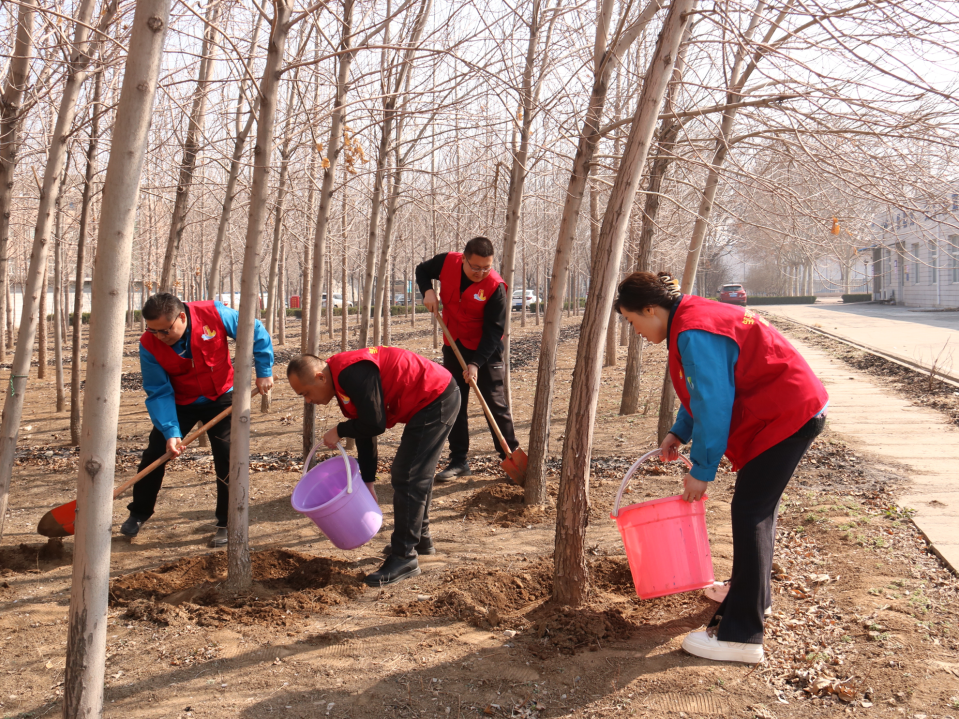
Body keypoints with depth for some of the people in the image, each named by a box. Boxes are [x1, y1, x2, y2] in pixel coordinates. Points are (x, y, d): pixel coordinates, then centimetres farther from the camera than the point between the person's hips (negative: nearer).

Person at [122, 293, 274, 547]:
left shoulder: (214, 314, -26)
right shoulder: (149, 345, -22)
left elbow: (256, 333, -12)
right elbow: (159, 393, -18)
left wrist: (264, 372, -12)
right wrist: (170, 432, -28)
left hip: (220, 398, -1)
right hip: (179, 403, 1)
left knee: (227, 457, -9)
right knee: (154, 454, 0)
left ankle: (227, 523, 4)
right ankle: (138, 514, 23)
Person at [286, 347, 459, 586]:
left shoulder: (352, 374, -24)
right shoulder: (342, 380, 9)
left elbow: (374, 425, -24)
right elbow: (365, 431, 14)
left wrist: (340, 431, -7)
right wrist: (367, 481, 15)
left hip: (436, 400, -11)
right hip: (439, 398, 11)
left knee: (405, 478, -10)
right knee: (417, 475, 22)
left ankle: (404, 557, -3)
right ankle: (421, 538, 38)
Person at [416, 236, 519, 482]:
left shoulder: (495, 286, -23)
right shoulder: (447, 263, -12)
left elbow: (494, 331, -22)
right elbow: (422, 270, 10)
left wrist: (476, 363, -29)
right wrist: (428, 290, -11)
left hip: (485, 351, -4)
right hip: (454, 346, 4)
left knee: (496, 404, -4)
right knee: (453, 404, 6)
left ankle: (511, 456, 7)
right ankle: (458, 461, 14)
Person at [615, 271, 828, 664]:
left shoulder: (694, 334, -23)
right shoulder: (691, 318, 11)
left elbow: (713, 405, -23)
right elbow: (704, 391, 21)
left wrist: (701, 470, -16)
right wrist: (679, 433, 15)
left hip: (789, 415, -11)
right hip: (793, 408, 11)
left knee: (750, 512, -11)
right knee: (757, 506, 21)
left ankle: (741, 636, -8)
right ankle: (752, 591, 40)